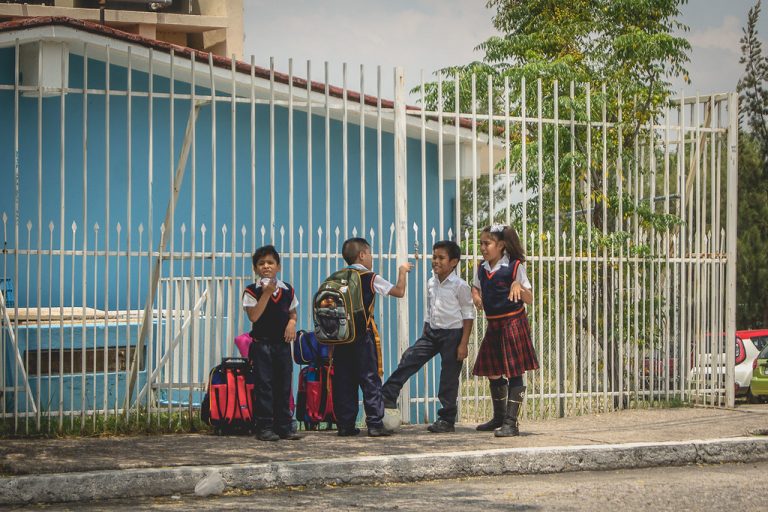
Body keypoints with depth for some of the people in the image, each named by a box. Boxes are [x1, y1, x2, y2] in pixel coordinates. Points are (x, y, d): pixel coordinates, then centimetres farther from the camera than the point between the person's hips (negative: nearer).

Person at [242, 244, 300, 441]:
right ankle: (264, 427, -1)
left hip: (282, 344, 4)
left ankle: (284, 426, 13)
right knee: (264, 385, -5)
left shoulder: (287, 290, 8)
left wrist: (292, 322, -5)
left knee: (284, 385, 6)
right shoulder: (252, 291, -4)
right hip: (261, 343, -4)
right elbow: (253, 316, -15)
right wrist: (267, 293, -19)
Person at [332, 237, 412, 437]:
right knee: (370, 379, -1)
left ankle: (345, 425, 8)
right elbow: (399, 291, 2)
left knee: (343, 381, 7)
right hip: (363, 334, -5)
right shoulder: (371, 278, -4)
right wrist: (402, 271, 18)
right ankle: (375, 424, -4)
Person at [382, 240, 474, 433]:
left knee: (449, 378, 0)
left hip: (452, 333, -6)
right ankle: (388, 397, -4)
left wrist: (463, 344, -13)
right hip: (431, 332, 6)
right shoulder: (431, 283, 8)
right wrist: (424, 337, 16)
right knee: (409, 359, -7)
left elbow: (468, 315, -9)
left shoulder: (460, 286, -11)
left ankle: (447, 419, 8)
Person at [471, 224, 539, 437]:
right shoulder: (481, 270, 7)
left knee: (514, 373, -8)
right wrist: (475, 295, -2)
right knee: (492, 372, 14)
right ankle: (499, 417, 30)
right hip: (493, 324, 7)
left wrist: (518, 286, -27)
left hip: (513, 322, -7)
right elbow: (476, 288, 21)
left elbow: (529, 299, -7)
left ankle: (511, 422, -9)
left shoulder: (514, 267, -9)